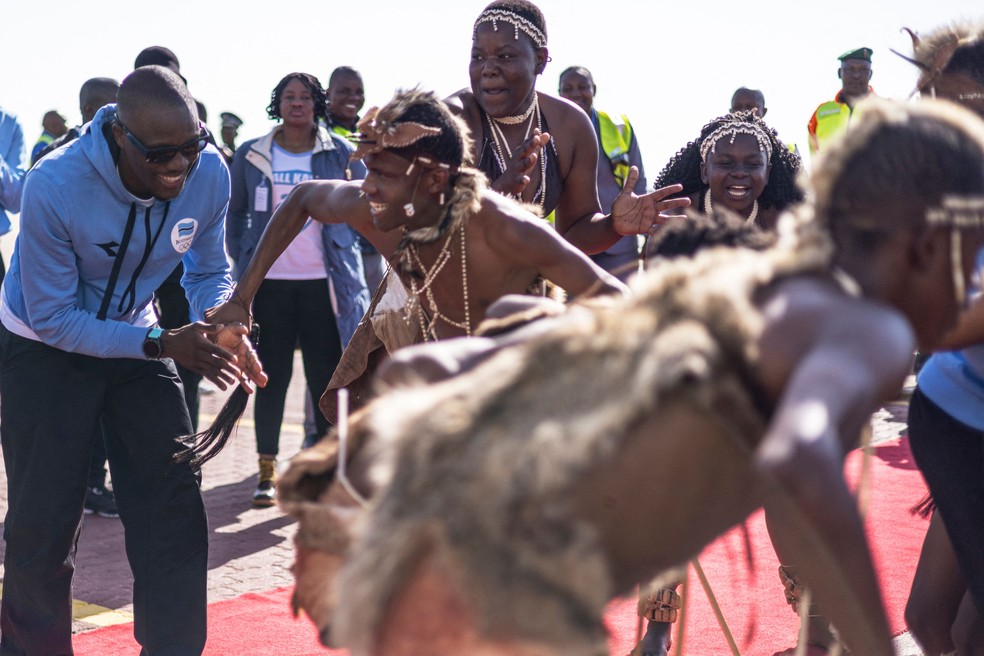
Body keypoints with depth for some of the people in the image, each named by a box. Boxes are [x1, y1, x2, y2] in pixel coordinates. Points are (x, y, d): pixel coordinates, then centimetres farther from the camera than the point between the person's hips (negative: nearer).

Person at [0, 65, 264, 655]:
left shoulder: (210, 174, -20)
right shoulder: (55, 185, -32)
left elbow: (210, 271, -3)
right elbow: (52, 319, -25)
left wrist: (223, 327, -25)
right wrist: (163, 344, -32)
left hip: (135, 340, 4)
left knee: (174, 509, -1)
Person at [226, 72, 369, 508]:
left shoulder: (339, 152, 4)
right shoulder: (251, 156, 6)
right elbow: (236, 213, 14)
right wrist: (241, 262, 6)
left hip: (324, 281, 0)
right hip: (269, 281, 1)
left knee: (326, 376, 4)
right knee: (272, 376, 5)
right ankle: (267, 472, 14)